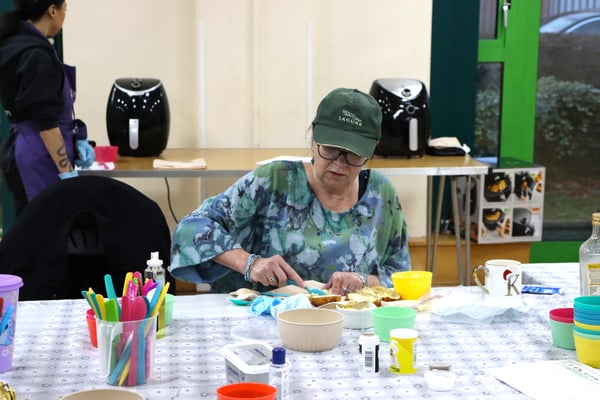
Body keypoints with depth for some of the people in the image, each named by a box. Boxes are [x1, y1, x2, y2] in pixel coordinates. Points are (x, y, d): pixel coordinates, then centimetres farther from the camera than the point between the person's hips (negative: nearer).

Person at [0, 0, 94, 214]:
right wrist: (67, 172, -19)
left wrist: (76, 140, 10)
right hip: (39, 157, -10)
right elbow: (45, 121, -21)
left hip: (28, 153, 10)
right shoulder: (36, 54, -19)